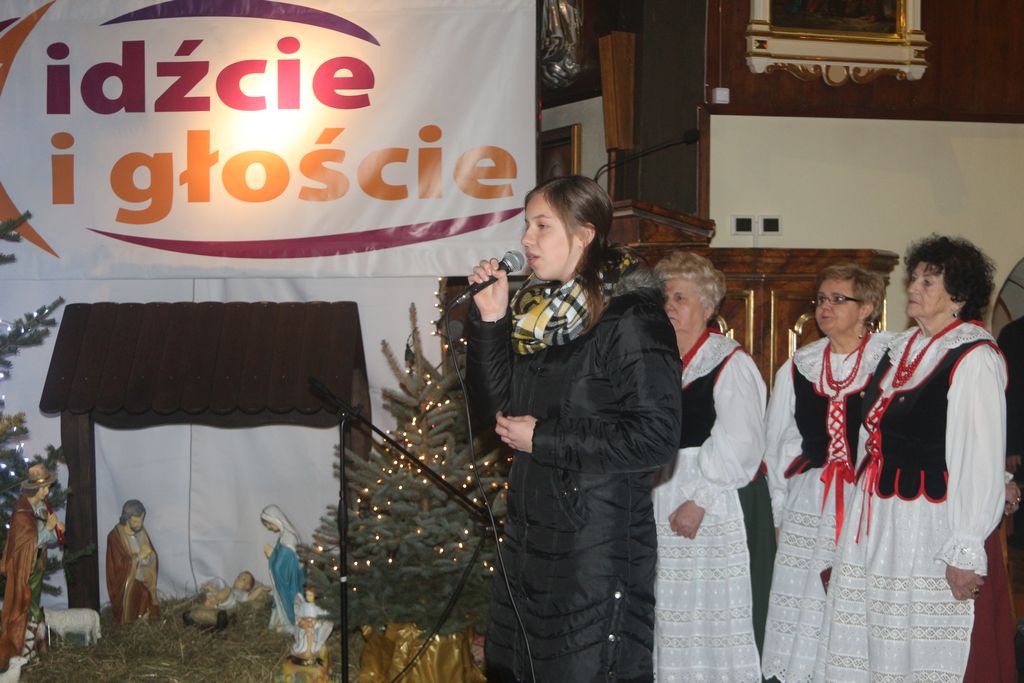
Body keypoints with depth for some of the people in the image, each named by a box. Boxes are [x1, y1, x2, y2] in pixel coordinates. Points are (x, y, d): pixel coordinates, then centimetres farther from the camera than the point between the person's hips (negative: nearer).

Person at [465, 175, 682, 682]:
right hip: (530, 525, 8)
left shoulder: (630, 318, -14)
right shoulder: (536, 310, 9)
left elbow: (656, 438, -19)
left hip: (600, 539, -8)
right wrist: (491, 320, -3)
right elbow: (495, 404, 9)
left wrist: (543, 439, -15)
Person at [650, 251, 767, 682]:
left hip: (713, 506, -6)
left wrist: (699, 501, -17)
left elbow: (738, 445, -15)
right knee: (667, 611, 8)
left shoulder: (730, 363, -7)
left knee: (708, 611, -3)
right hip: (658, 498, 6)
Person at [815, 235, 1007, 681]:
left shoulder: (974, 359, -12)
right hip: (874, 523, 8)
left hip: (926, 526, -8)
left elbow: (980, 462, -16)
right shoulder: (900, 349, 13)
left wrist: (966, 553, -18)